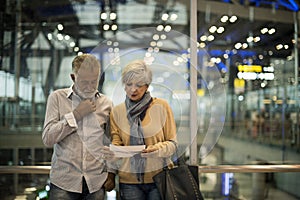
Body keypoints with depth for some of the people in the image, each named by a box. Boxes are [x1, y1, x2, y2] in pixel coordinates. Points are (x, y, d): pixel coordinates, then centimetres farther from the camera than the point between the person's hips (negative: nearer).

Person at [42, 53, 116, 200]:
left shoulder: (106, 103, 7)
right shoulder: (57, 98, 0)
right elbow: (47, 138, -8)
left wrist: (111, 173, 6)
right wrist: (76, 115, -11)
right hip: (64, 182, -2)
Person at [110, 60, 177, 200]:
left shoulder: (161, 106, -2)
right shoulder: (117, 112, 4)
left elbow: (172, 144, -2)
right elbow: (116, 143, 3)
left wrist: (158, 149, -21)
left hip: (159, 176, -1)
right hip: (129, 180, 1)